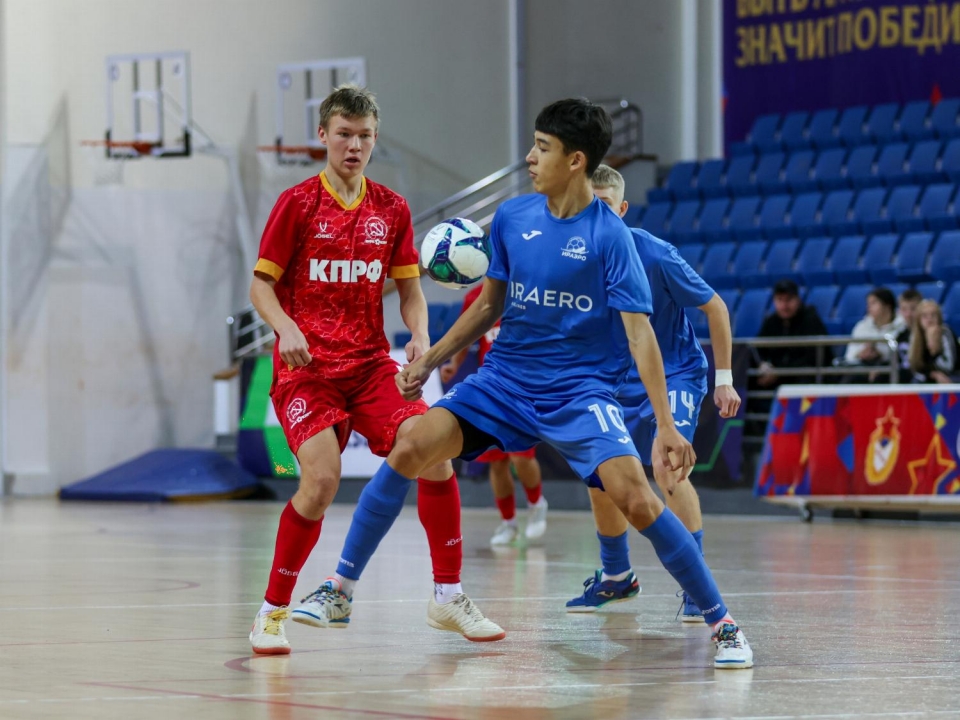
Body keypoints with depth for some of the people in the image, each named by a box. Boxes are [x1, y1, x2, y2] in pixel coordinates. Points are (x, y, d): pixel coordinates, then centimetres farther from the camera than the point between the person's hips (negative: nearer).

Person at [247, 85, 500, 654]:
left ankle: (450, 596, -2)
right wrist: (287, 328, -19)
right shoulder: (297, 203, -1)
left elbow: (409, 287, 16)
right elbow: (261, 284, 0)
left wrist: (420, 335, -3)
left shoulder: (392, 210, 9)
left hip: (371, 364, 4)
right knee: (323, 478, -22)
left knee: (434, 452, -15)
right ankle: (273, 612, -5)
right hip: (306, 367, -4)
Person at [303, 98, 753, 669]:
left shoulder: (609, 235, -12)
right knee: (408, 451, -14)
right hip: (506, 379, 4)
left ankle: (724, 625, -8)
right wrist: (431, 361, 16)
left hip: (581, 390, -4)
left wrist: (666, 425, -20)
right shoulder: (512, 218, 2)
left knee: (637, 502, -22)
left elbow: (639, 332, -15)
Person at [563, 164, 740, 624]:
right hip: (620, 382, 6)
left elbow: (714, 307, -12)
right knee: (601, 479, 5)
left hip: (676, 374, -6)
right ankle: (616, 577, 28)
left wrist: (725, 378, -9)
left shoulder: (654, 255, -23)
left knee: (667, 467, -26)